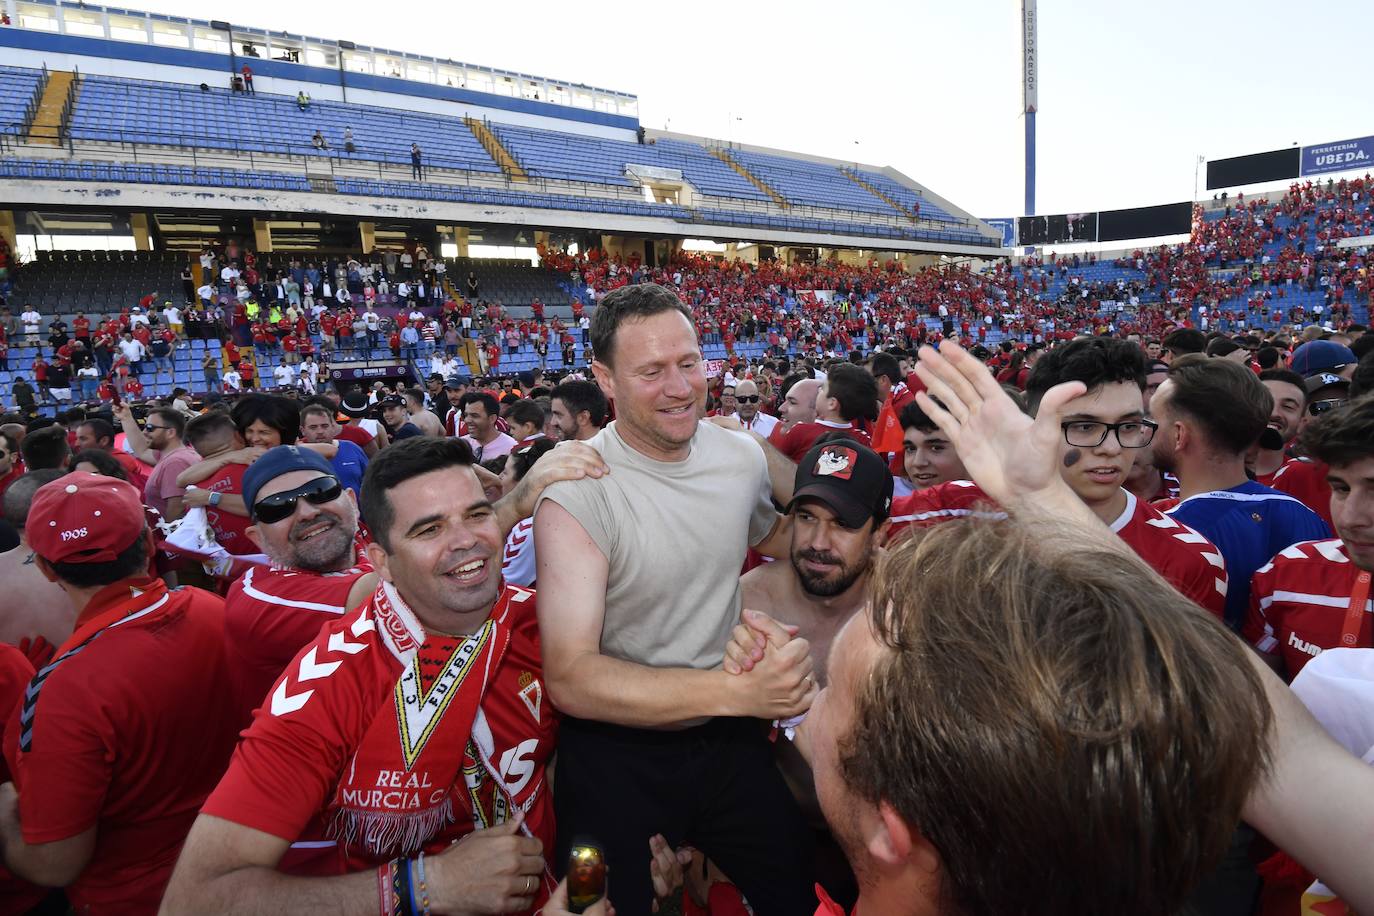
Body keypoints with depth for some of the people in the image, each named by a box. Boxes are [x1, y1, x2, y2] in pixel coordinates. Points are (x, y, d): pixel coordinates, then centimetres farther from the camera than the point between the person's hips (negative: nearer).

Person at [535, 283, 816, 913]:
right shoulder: (577, 490, -22)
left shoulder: (742, 456, -6)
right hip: (618, 751, -4)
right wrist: (737, 691, -34)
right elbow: (570, 677, -28)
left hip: (728, 740, 5)